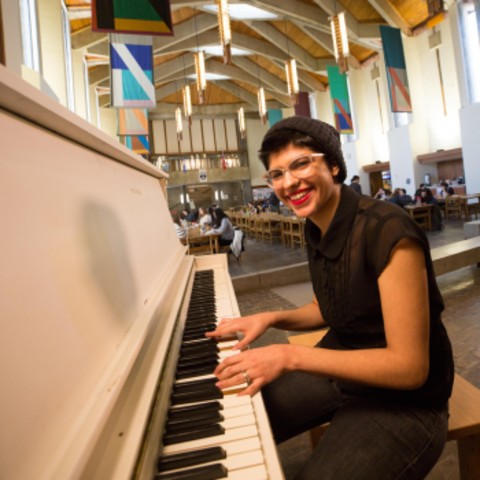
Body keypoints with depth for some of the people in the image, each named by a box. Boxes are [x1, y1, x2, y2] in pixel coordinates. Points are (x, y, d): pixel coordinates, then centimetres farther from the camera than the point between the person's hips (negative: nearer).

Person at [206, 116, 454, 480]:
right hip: (338, 370, 7)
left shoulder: (387, 231, -27)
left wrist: (290, 357, -30)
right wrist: (270, 319, -5)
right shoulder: (316, 228, -3)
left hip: (402, 402, -6)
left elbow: (410, 367, -26)